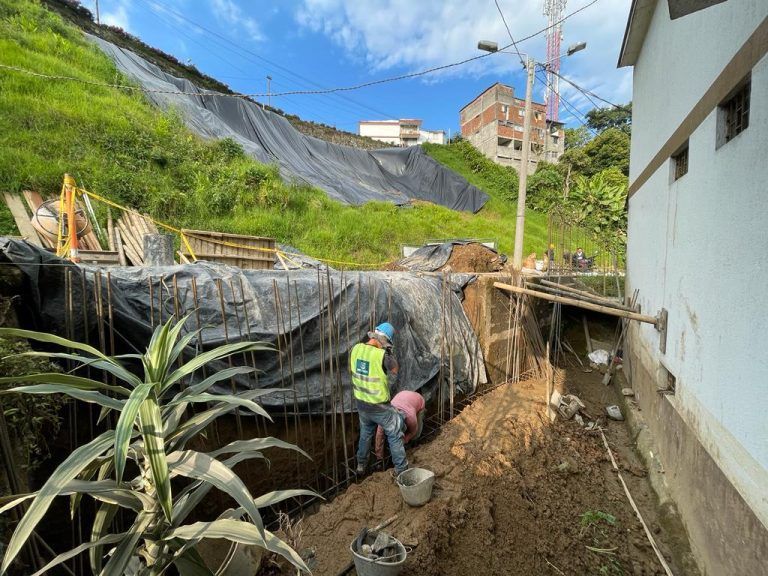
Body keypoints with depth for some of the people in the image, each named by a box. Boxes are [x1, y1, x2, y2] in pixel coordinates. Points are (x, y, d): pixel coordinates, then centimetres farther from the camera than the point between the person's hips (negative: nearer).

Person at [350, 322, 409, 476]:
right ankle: (401, 469, 26)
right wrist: (388, 352, -3)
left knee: (365, 434, 29)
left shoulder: (355, 349, -10)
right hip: (379, 406, -6)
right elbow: (395, 369, -5)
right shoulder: (382, 355, -26)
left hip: (361, 403, 6)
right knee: (395, 436, 16)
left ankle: (361, 465, 44)